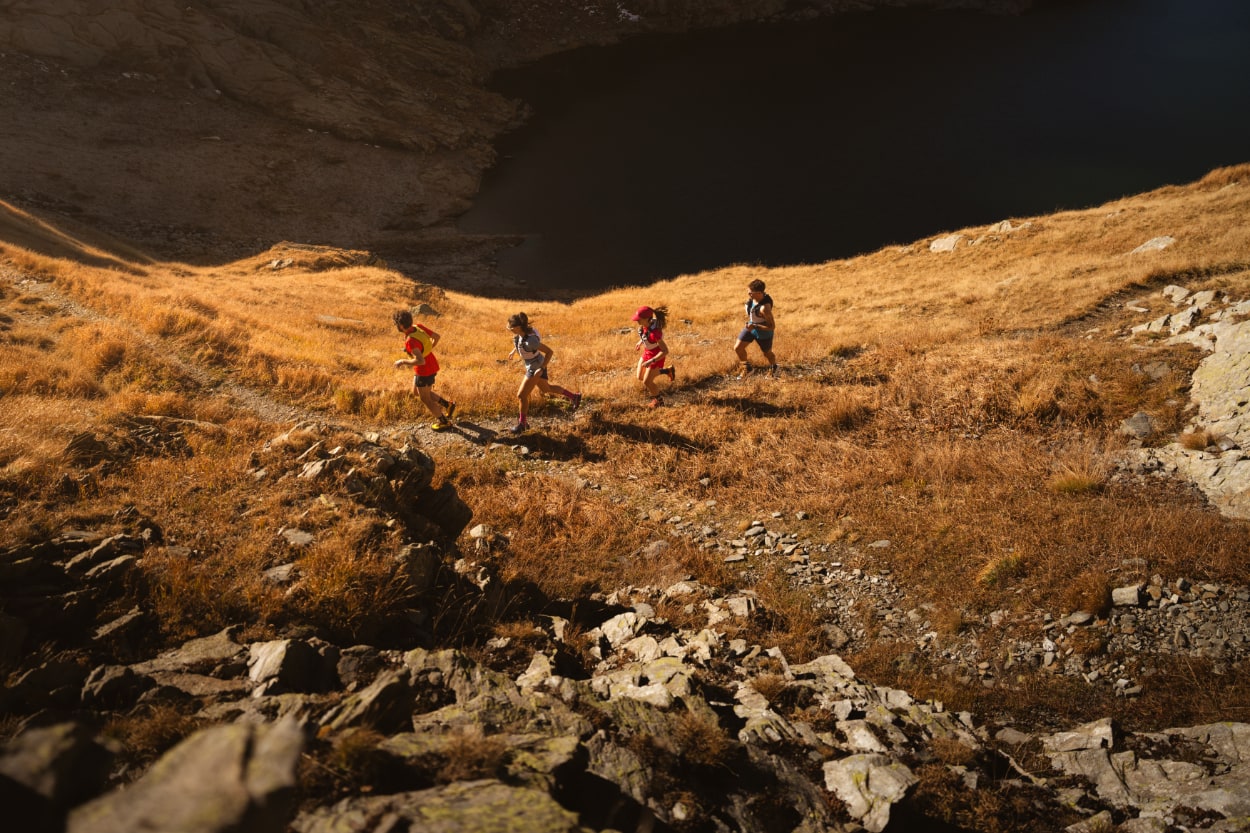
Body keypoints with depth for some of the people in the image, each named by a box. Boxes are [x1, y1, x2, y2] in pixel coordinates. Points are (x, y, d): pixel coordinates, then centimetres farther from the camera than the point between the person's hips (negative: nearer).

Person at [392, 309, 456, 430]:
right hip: (431, 365, 9)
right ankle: (447, 405, 31)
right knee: (416, 392, 27)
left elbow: (420, 361, -39)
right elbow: (436, 336, 4)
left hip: (425, 371, -9)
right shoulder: (419, 327, -8)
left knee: (425, 399, 13)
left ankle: (443, 421, 30)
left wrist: (402, 362, -25)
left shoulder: (411, 341, -33)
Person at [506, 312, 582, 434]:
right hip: (531, 365, 9)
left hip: (536, 368, -9)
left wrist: (541, 369, -30)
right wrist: (514, 350, 15)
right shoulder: (521, 332, -13)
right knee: (546, 389, 27)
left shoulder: (530, 340, -37)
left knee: (522, 395, -1)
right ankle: (574, 397, 41)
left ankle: (522, 423, 19)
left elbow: (550, 352, -31)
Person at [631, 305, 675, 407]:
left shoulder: (654, 333, -40)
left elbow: (665, 351, -32)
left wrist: (651, 361, -31)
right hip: (647, 352, 8)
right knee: (640, 377, 20)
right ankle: (668, 371, 35)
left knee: (647, 382, 6)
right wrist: (640, 342, 8)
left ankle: (658, 400, 36)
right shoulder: (646, 323, -18)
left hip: (656, 356, -8)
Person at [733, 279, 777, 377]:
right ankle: (746, 367, 28)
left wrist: (755, 326, -37)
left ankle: (773, 368, 53)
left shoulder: (764, 308, -40)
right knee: (737, 348, 2)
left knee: (767, 353, 19)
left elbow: (772, 327, -32)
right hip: (751, 326, 7)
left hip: (763, 332, -7)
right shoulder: (751, 297, -18)